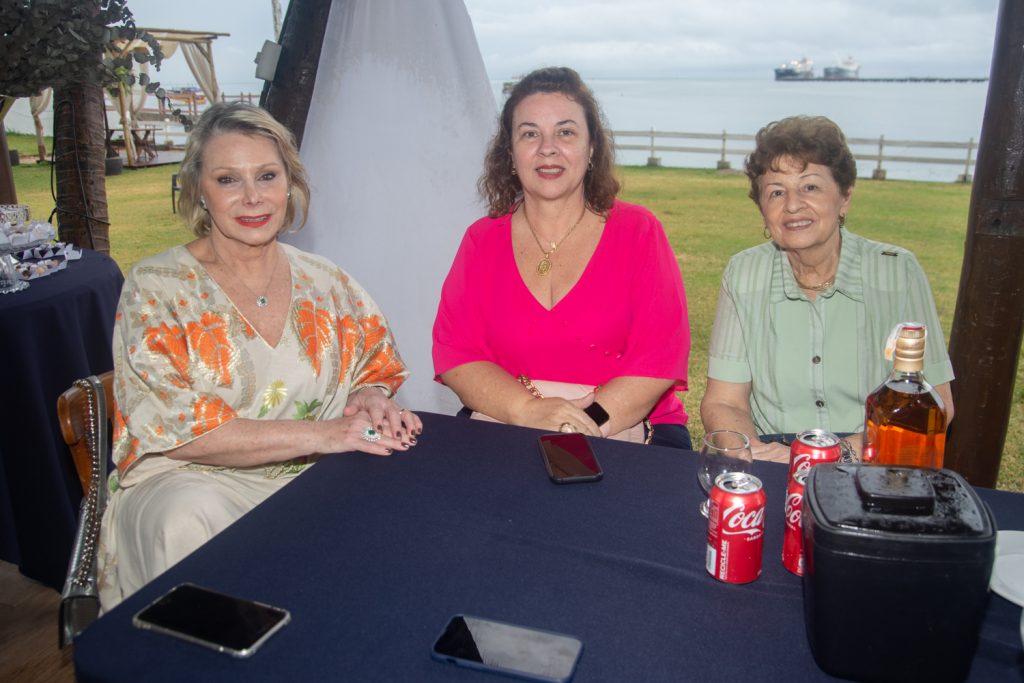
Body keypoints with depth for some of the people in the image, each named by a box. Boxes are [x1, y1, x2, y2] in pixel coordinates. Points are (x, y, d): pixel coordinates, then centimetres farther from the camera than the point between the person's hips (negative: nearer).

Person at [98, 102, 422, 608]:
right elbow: (174, 429, -13)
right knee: (189, 519, -36)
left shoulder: (326, 285, 9)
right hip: (189, 478, -3)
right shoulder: (156, 289, -3)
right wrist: (321, 434, -21)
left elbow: (377, 370, 16)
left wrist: (370, 401, -11)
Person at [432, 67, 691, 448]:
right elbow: (453, 352, 0)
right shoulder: (481, 240, 9)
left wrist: (591, 422, -17)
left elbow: (662, 355, -4)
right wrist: (528, 410, -17)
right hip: (504, 436, 0)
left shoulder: (638, 231, 4)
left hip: (630, 432, 0)